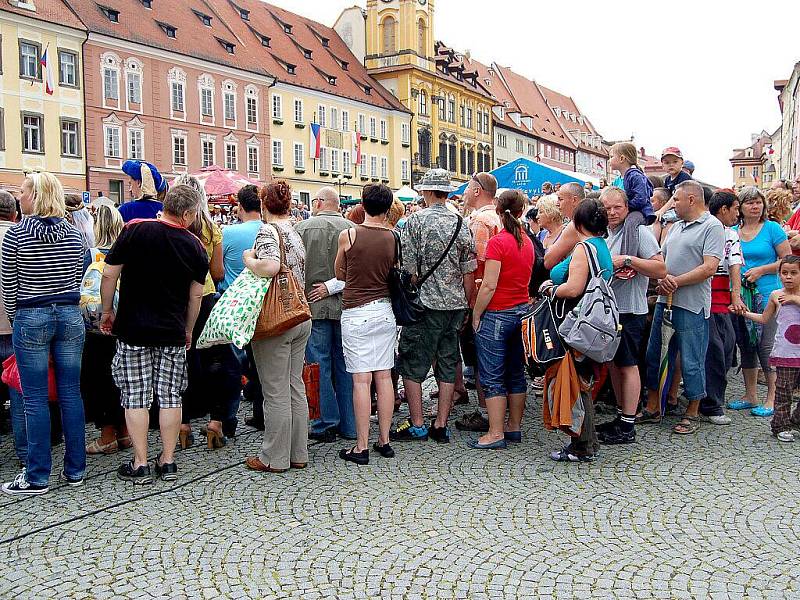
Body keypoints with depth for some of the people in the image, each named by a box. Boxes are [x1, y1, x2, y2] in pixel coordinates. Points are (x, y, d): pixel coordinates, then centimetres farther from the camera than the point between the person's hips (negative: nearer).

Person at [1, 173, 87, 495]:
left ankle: (37, 477, 7)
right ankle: (75, 470, 15)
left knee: (35, 399, 1)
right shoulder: (74, 233, 4)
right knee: (71, 393, 8)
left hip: (31, 319, -4)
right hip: (70, 315, 4)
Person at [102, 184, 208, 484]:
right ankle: (168, 462, 15)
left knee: (136, 398, 5)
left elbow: (109, 274, -5)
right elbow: (196, 295, 6)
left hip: (133, 330, -2)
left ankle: (140, 465, 9)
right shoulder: (195, 246, 0)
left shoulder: (135, 230, -7)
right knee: (170, 397, 9)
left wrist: (107, 311, 9)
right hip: (173, 333, 2)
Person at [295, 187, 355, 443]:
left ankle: (326, 424, 10)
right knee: (345, 366, 10)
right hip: (346, 306, 2)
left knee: (319, 366, 5)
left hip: (314, 306, -2)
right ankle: (349, 425, 16)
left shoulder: (302, 228, -3)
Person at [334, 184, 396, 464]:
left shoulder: (348, 235, -7)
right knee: (384, 377, 8)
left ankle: (361, 447, 2)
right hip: (385, 311, 4)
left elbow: (340, 274, 8)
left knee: (361, 379, -2)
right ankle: (384, 441, 16)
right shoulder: (393, 238, 0)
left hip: (356, 313, -3)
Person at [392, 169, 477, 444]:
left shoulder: (416, 220, -7)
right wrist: (466, 306, 14)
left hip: (426, 304, -5)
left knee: (412, 366, 6)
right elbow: (469, 271, 6)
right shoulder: (461, 223, 5)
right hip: (456, 304, 5)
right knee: (448, 365, 9)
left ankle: (416, 425, 8)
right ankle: (441, 426, 14)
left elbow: (409, 267, -8)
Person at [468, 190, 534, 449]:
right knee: (516, 373, 14)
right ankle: (514, 427, 22)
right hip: (523, 310, 7)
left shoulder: (497, 242, -15)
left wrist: (476, 314, -9)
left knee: (492, 378, -1)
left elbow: (489, 285, -18)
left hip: (497, 314, -7)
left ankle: (496, 433, 1)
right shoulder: (527, 242, 7)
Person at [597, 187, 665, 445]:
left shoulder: (639, 231, -11)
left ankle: (627, 427, 6)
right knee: (613, 364, 14)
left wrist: (627, 260, -24)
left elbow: (661, 270, -18)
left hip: (629, 310, -8)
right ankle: (621, 417, 26)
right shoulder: (604, 233, 11)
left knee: (627, 365, -1)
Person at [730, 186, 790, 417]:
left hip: (767, 296, -5)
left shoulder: (772, 228, -3)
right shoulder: (732, 232, 9)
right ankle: (750, 396, 22)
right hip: (741, 296, 5)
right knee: (746, 346, 10)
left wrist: (761, 270, -14)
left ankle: (772, 399, 6)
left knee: (766, 347, -5)